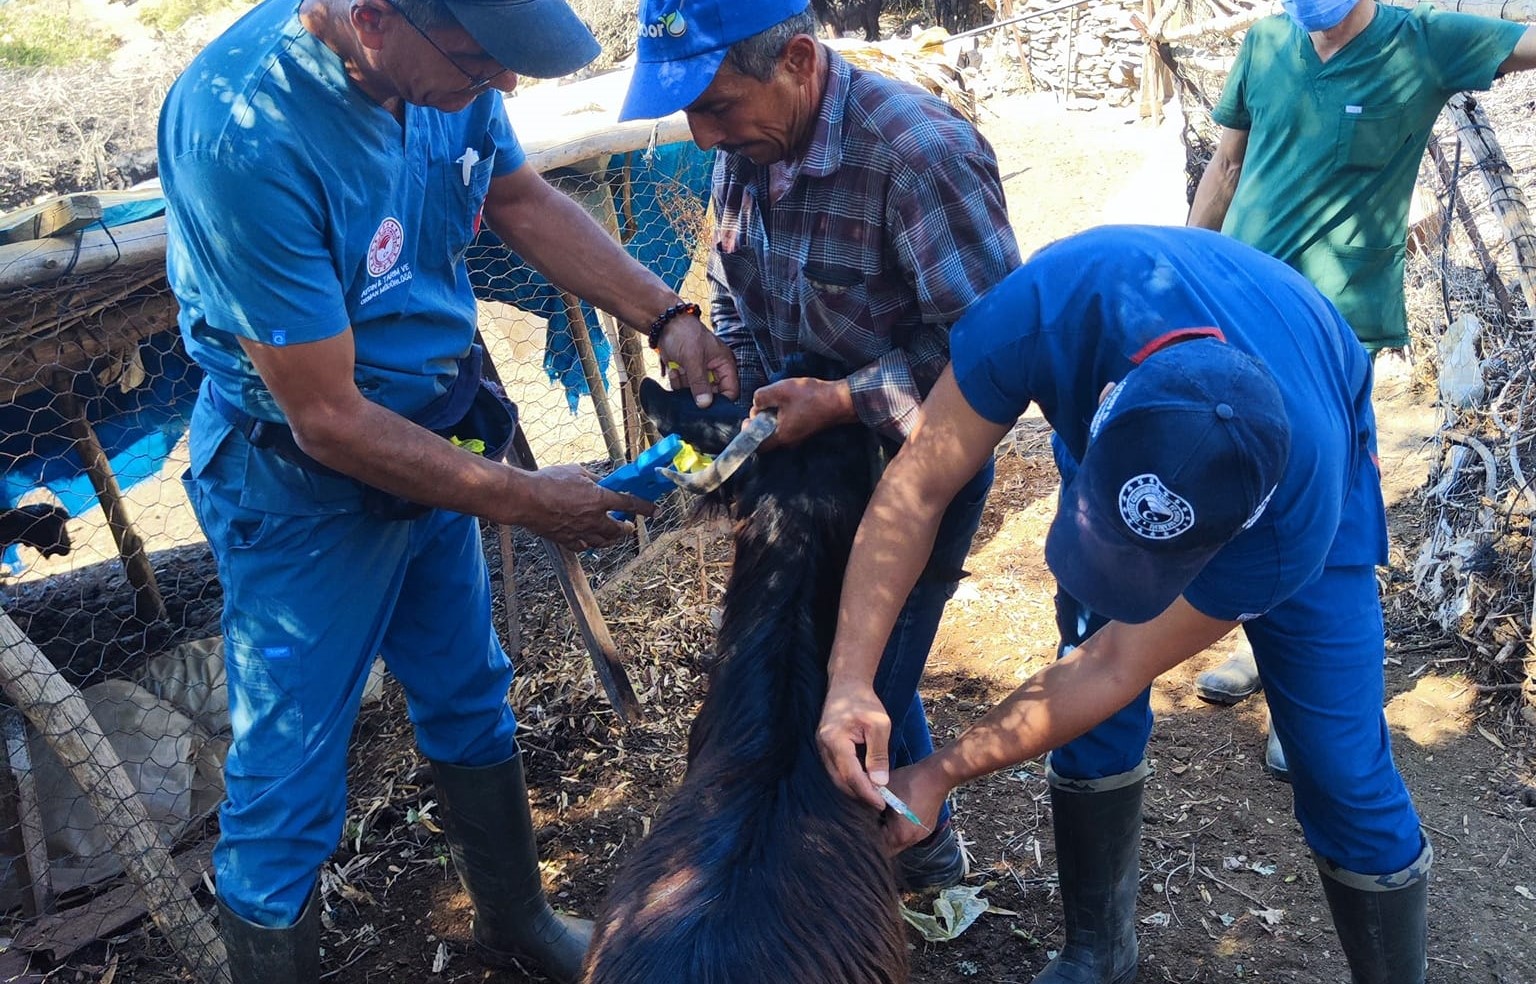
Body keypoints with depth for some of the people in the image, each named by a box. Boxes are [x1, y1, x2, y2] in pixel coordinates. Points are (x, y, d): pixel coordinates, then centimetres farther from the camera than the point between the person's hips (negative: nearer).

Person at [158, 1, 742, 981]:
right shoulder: (244, 133, -33)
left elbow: (524, 200, 6)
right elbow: (329, 420, -27)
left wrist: (668, 316, -5)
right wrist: (526, 503, -19)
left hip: (426, 437, 7)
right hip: (302, 483, -7)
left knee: (472, 701, 22)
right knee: (291, 778, 5)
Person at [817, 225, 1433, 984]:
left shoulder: (1296, 507, -42)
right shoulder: (1056, 303, -44)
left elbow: (1117, 668, -30)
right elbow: (917, 486, -33)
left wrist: (941, 775, -27)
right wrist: (849, 679, -40)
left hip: (1306, 470, -2)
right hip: (1122, 448, 2)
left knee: (1341, 769, -4)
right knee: (1094, 717, -4)